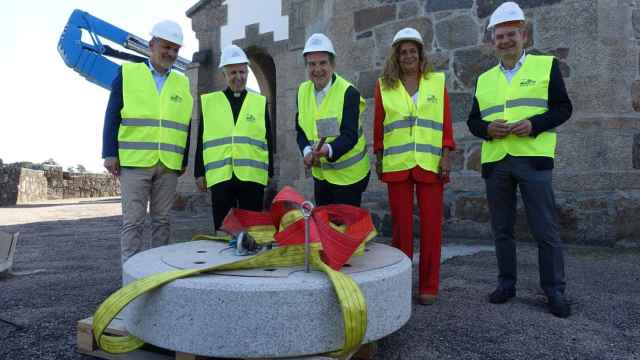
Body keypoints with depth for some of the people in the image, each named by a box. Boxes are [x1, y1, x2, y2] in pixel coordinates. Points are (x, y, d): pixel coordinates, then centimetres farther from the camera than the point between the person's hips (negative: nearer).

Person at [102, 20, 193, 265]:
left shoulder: (182, 83, 14)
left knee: (162, 220, 9)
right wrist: (110, 154, -5)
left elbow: (186, 124, 15)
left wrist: (184, 160, 11)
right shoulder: (128, 73, 6)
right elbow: (112, 117, 3)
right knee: (133, 221, -1)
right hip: (135, 162, -3)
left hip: (169, 165, 3)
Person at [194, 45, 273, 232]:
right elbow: (201, 141, 11)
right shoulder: (208, 102, 11)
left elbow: (268, 140, 12)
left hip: (252, 176, 0)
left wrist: (270, 173, 9)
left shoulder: (260, 102, 11)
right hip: (220, 177, 0)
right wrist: (199, 173, 7)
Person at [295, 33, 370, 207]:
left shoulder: (349, 93, -18)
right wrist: (307, 151, -16)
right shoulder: (303, 90, 0)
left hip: (348, 174, -5)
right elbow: (300, 129, 4)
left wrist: (328, 150, -44)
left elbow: (350, 135, -25)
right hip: (320, 173, 6)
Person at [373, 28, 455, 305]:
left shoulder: (437, 82, 8)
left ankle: (428, 287, 13)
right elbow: (378, 126, 9)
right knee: (401, 224, 5)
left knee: (431, 224, 2)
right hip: (396, 165, 0)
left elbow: (446, 123, 6)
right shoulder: (384, 86, 8)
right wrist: (378, 158, 6)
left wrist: (446, 156, -2)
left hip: (430, 164, 0)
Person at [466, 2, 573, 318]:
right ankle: (506, 283, 23)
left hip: (533, 159, -3)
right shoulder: (484, 79, 16)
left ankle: (554, 290, 11)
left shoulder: (546, 65, 6)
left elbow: (563, 108, 1)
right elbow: (473, 120, 14)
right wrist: (487, 128, -8)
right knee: (502, 229, 10)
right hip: (494, 162, 4)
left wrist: (534, 124, -16)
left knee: (545, 229, -1)